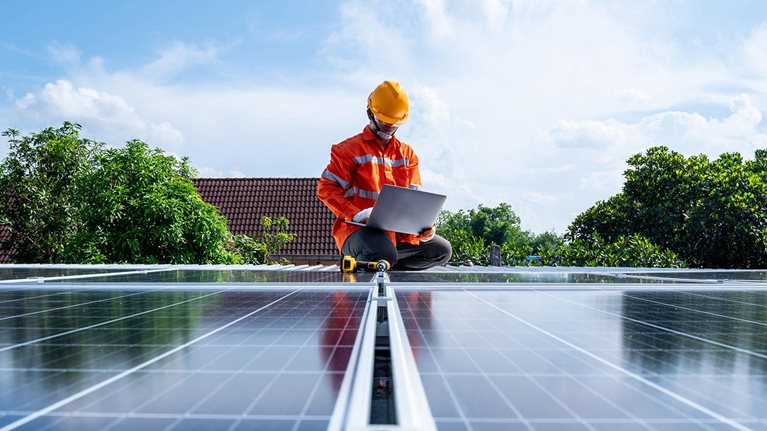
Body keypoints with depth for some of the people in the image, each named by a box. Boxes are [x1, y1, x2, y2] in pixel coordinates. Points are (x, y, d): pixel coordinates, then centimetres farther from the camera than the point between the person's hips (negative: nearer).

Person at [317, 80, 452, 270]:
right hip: (358, 228, -6)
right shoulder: (350, 149, -1)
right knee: (384, 255, -36)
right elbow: (326, 188, -8)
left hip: (397, 231, 6)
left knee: (442, 250, -2)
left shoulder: (407, 153, 15)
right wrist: (356, 214, -23)